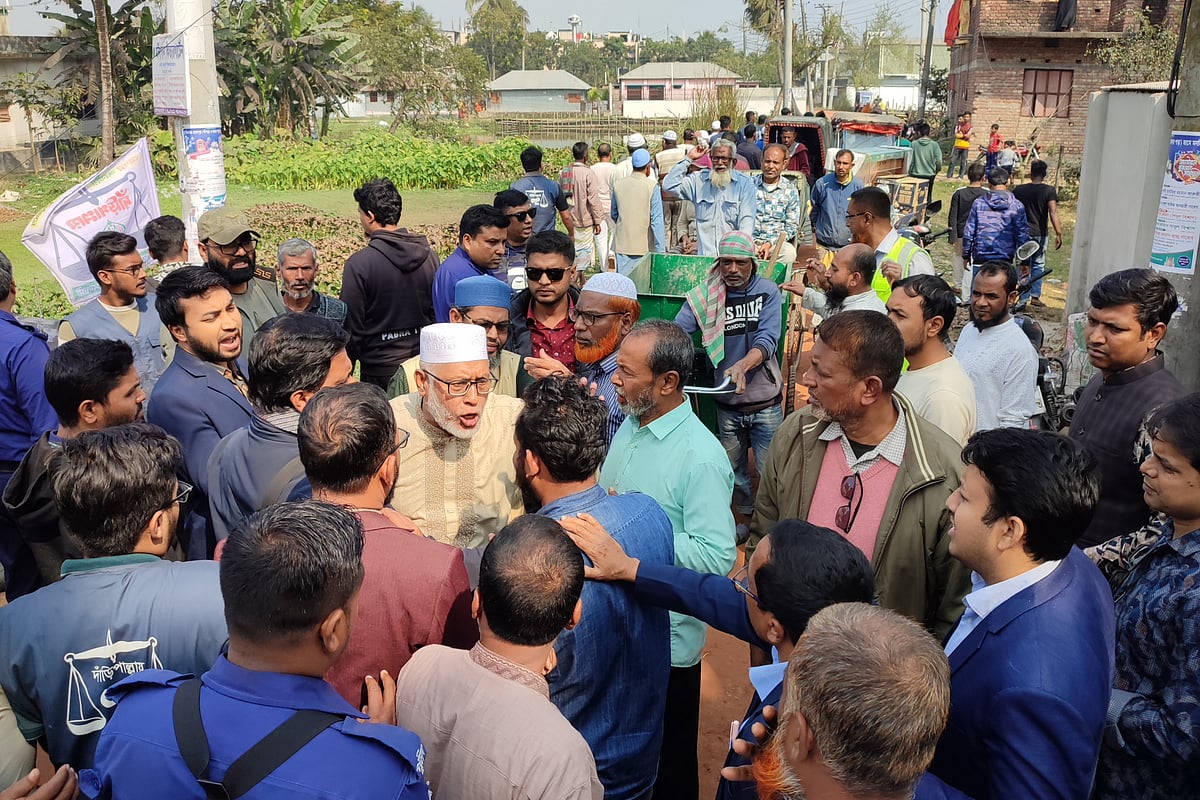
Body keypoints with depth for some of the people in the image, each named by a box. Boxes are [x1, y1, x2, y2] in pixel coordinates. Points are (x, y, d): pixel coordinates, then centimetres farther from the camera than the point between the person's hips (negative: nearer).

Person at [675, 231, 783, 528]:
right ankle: (747, 517, 41)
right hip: (727, 402, 2)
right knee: (734, 469, 18)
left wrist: (742, 365, -40)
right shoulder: (705, 295, -5)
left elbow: (767, 339, -20)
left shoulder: (767, 292, -8)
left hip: (765, 401, -2)